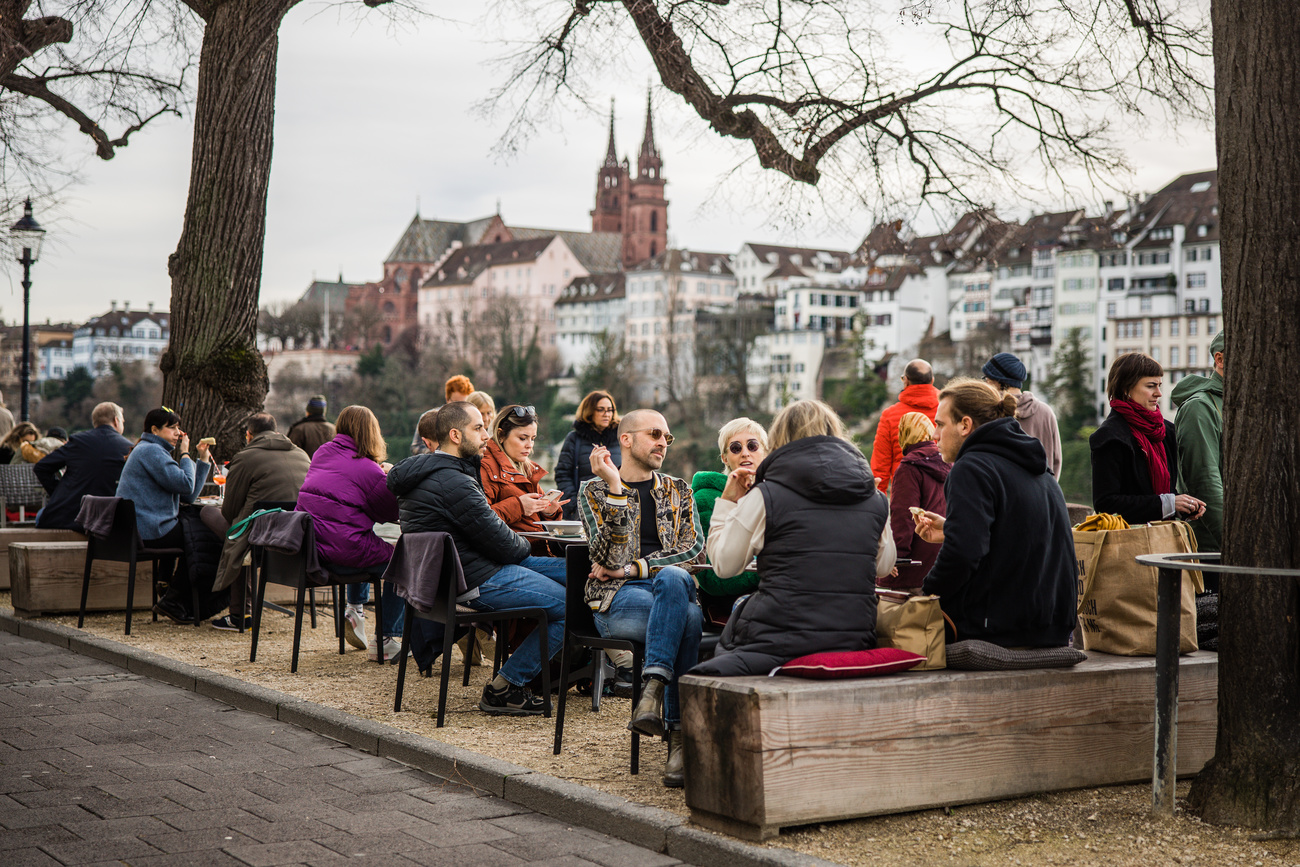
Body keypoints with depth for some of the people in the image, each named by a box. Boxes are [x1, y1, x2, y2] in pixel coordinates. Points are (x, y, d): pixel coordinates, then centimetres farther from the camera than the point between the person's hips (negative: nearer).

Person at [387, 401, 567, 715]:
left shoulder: (426, 471, 11)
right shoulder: (452, 483, -22)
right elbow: (504, 545, -15)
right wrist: (524, 545, 3)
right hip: (476, 583, -11)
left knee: (568, 570, 14)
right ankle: (503, 689, -3)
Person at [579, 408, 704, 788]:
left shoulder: (678, 491, 22)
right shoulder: (594, 491, 12)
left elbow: (693, 545, 5)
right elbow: (607, 556, -4)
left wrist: (634, 568, -7)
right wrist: (615, 488, -12)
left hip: (674, 586, 3)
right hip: (616, 599, -2)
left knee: (672, 579, -38)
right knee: (686, 619, -36)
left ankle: (653, 689, -42)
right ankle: (679, 736, -38)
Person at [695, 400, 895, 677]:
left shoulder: (764, 497, -6)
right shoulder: (876, 500, 7)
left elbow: (724, 564, 2)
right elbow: (884, 567, 20)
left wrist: (727, 501, 12)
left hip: (781, 641, -4)